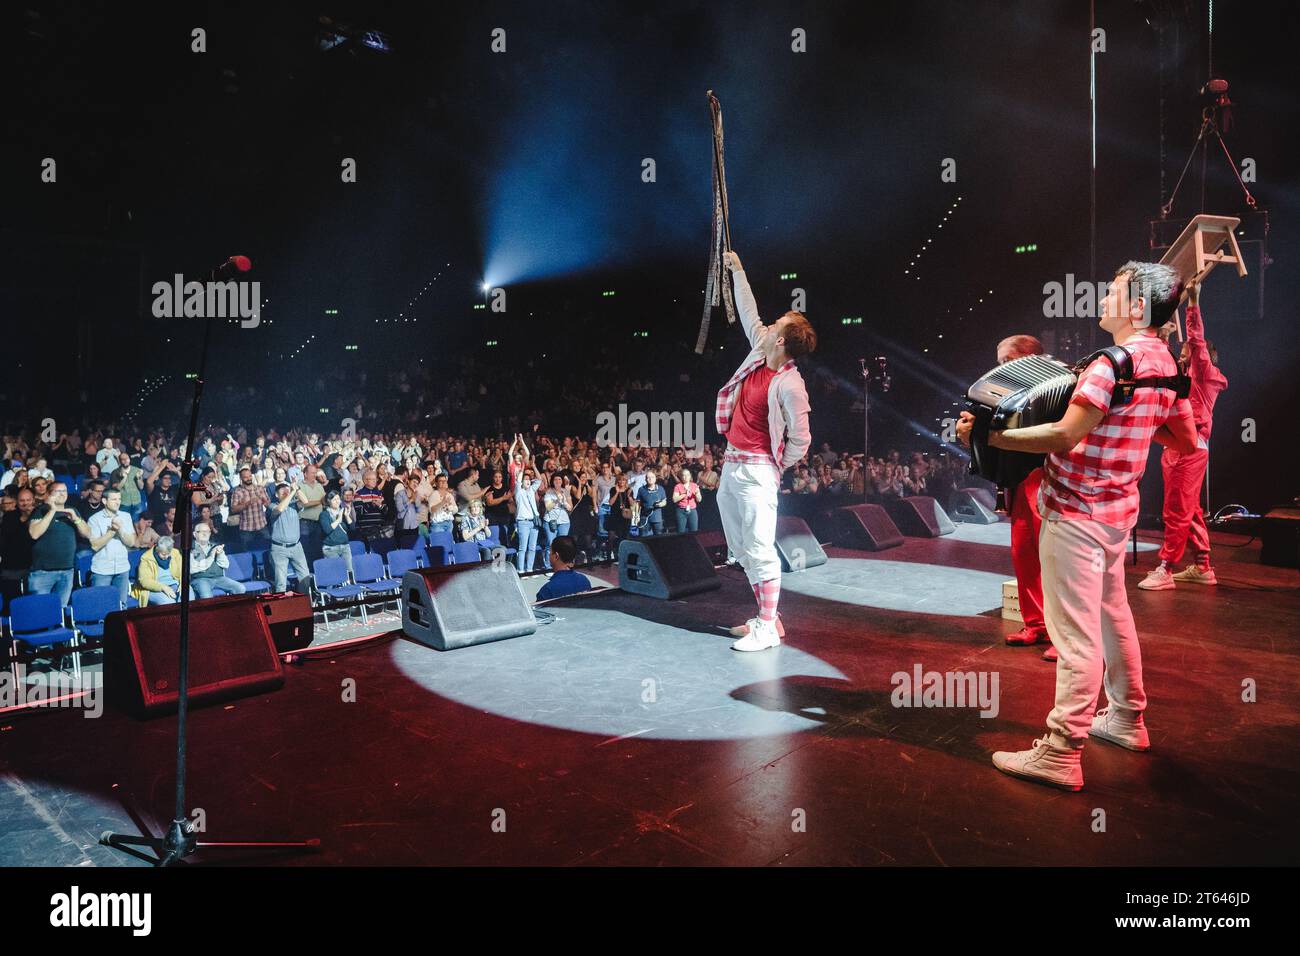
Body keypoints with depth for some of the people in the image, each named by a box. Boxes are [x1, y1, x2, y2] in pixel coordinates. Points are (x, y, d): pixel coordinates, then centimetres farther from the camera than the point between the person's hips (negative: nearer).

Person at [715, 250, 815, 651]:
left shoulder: (790, 385, -16)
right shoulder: (759, 353, 6)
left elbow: (800, 439, -11)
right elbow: (748, 313, 21)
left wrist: (776, 467, 2)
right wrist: (737, 269, 26)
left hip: (756, 472, -9)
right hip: (730, 467, 9)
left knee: (759, 550, -5)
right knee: (741, 550, 14)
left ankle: (767, 629, 3)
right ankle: (765, 616, 24)